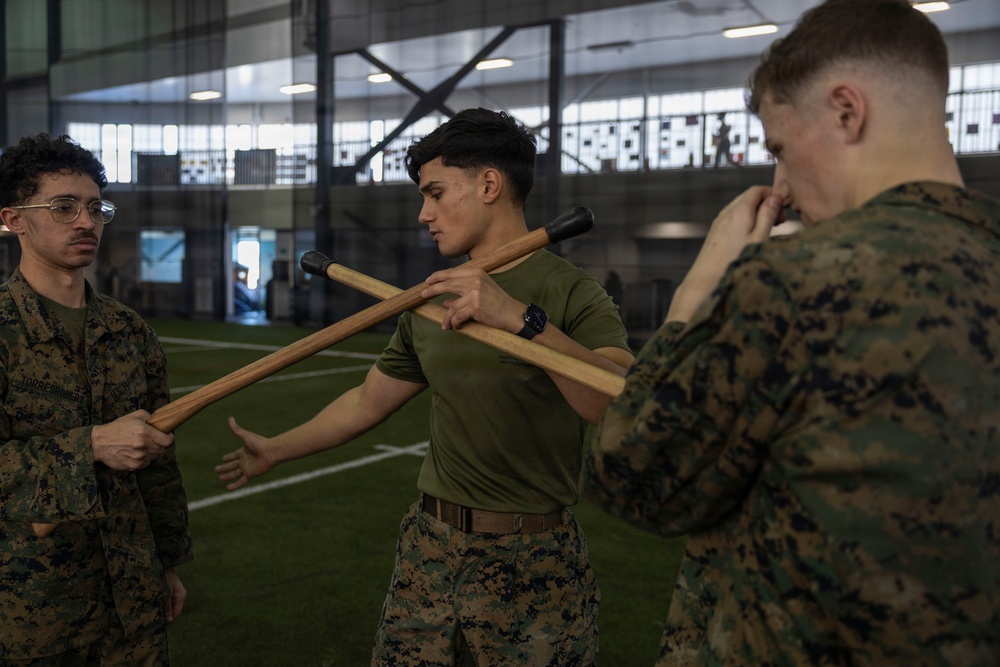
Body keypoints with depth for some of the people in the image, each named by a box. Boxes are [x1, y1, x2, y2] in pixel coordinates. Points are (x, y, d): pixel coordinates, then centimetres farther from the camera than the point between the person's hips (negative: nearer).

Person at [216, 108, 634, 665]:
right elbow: (369, 400, 18)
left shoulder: (575, 294, -11)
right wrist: (277, 450, 25)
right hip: (430, 551, 5)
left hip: (535, 563, -5)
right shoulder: (433, 301, 8)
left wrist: (524, 319, -36)